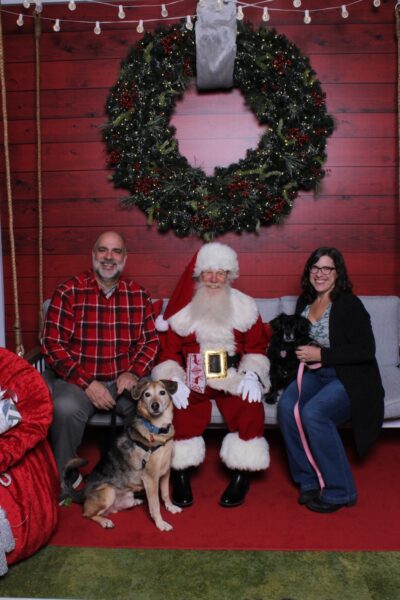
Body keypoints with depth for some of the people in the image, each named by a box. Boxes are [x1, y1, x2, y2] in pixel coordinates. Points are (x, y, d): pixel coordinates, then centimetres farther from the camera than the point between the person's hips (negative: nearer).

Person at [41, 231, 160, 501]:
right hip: (78, 378, -2)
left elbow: (151, 340, 8)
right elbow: (53, 344, -8)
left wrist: (134, 372, -11)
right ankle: (65, 479, -7)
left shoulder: (139, 295, 6)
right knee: (66, 409, -33)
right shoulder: (68, 292, -4)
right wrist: (88, 383, -16)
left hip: (125, 378, 3)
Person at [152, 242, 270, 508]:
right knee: (181, 408, -27)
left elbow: (257, 346, 9)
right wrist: (174, 380, -14)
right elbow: (168, 351, 3)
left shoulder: (245, 306, 8)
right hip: (192, 379, 0)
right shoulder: (182, 308, 4)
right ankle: (181, 475, -3)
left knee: (250, 406, -25)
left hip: (233, 378, 1)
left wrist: (251, 375, -8)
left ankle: (241, 475, -4)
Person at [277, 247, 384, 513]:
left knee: (313, 412, -31)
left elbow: (366, 350, -16)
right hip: (315, 375, 6)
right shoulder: (304, 302, 11)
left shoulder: (349, 304, -9)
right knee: (287, 405, -24)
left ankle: (339, 490, -12)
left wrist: (320, 355, -18)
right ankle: (309, 480, -7)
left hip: (350, 380, -6)